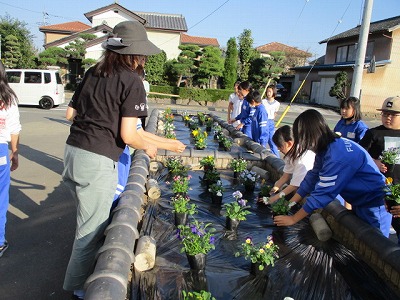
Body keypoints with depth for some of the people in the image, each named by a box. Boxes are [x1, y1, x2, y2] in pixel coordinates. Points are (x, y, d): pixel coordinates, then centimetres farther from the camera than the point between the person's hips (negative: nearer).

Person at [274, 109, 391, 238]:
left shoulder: (337, 156, -34)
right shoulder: (326, 148, -4)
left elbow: (322, 193, -31)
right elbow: (312, 177, 0)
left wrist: (293, 219, -22)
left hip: (374, 203, -9)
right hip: (359, 202, 9)